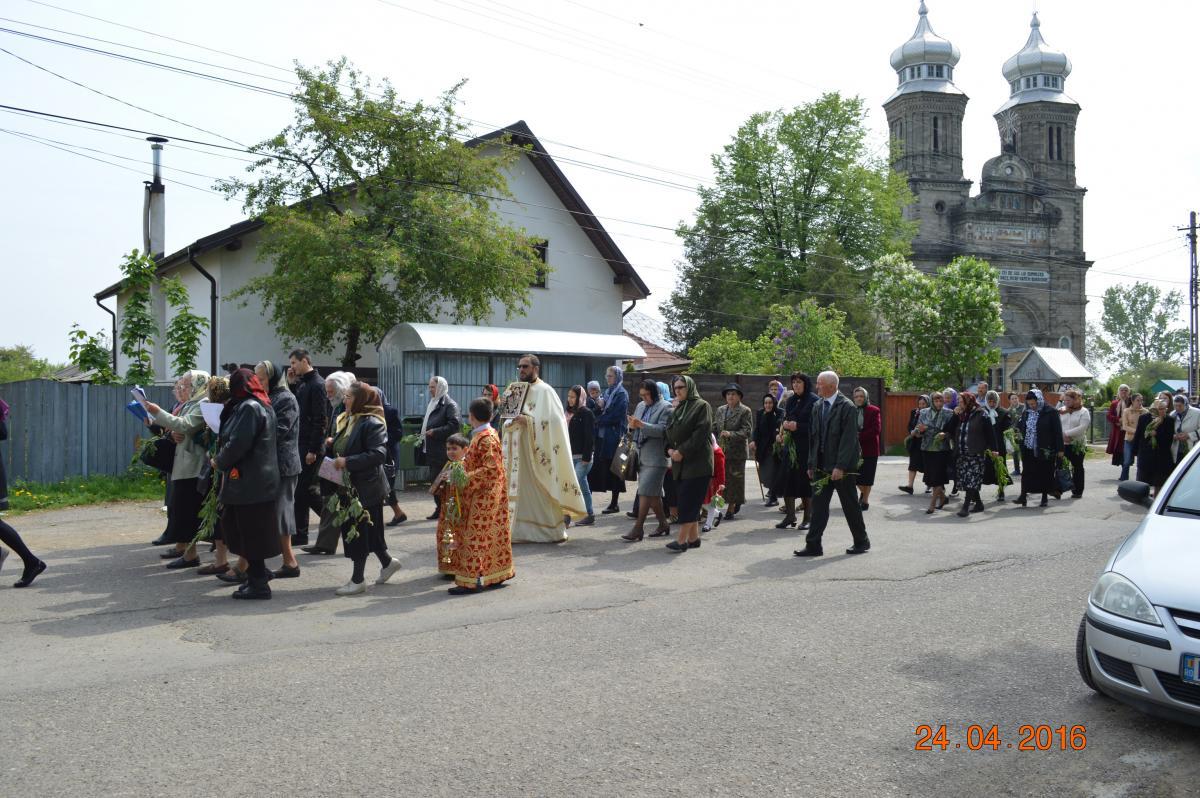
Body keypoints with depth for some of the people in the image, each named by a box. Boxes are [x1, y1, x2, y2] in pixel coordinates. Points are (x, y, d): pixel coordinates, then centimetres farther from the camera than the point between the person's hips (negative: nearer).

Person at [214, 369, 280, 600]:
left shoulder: (248, 407, -15)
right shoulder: (263, 406, 16)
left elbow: (238, 443, -20)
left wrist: (219, 462, -5)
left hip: (249, 483, -9)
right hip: (261, 479, 9)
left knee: (250, 531, -2)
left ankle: (258, 584, 4)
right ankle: (257, 574, 24)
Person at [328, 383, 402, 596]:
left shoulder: (372, 423, -17)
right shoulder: (347, 420, 12)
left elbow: (378, 454, -26)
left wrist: (347, 462, -27)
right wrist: (332, 446, 4)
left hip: (365, 488, -9)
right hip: (349, 486, 9)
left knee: (360, 530, -1)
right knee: (366, 530, 15)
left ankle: (358, 579, 10)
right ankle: (387, 562, 33)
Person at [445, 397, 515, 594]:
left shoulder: (486, 439, -19)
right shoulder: (488, 434, 11)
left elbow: (490, 469, -24)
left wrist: (466, 478, -23)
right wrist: (461, 466, 8)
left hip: (485, 496, -10)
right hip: (486, 494, 10)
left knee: (475, 536, -6)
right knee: (492, 534, 14)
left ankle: (472, 581, -2)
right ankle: (497, 574, 22)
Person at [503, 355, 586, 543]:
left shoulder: (545, 391, -7)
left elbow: (552, 420, -16)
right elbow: (507, 423, 17)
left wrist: (528, 421, -23)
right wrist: (512, 421, -6)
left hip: (539, 450, -7)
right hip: (522, 450, 7)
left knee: (542, 491, -4)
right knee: (524, 490, 7)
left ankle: (551, 531, 5)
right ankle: (526, 531, 13)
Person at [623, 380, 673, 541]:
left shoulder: (665, 407, -6)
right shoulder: (640, 406, 16)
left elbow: (663, 430, -17)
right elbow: (635, 426, 19)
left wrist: (641, 425, -24)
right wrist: (632, 426, -5)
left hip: (656, 456, -8)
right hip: (642, 455, 8)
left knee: (646, 492, -10)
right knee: (654, 493, 14)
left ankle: (638, 528, -8)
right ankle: (663, 524, 24)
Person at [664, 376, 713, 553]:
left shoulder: (701, 406, -4)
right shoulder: (678, 409, 18)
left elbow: (701, 432, -14)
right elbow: (670, 431, 18)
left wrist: (682, 451, -17)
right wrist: (669, 449, -2)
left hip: (697, 462, -7)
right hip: (680, 462, 7)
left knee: (689, 501, -9)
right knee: (686, 501, 7)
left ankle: (682, 540, -8)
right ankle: (693, 538, 14)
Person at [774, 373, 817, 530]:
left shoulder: (814, 402, -6)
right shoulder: (790, 401, 13)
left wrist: (797, 426, -17)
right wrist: (783, 430, -1)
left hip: (807, 448, -6)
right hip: (790, 445, 6)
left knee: (806, 481, -1)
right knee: (787, 480, 2)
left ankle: (808, 517, 9)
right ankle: (790, 516, 11)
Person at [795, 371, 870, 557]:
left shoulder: (847, 407, -12)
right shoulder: (817, 406, 10)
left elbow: (849, 439, -16)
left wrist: (840, 466, -21)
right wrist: (811, 464, 9)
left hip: (842, 466, -6)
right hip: (822, 465, 6)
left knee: (850, 505, 6)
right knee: (818, 504, 3)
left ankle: (861, 542, 22)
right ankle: (813, 545, 5)